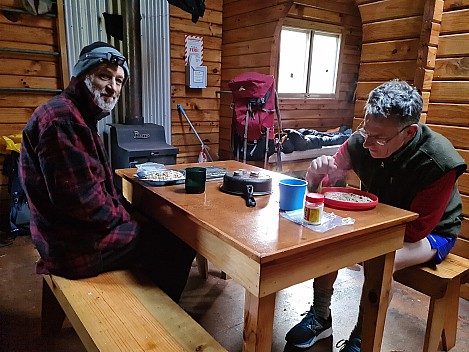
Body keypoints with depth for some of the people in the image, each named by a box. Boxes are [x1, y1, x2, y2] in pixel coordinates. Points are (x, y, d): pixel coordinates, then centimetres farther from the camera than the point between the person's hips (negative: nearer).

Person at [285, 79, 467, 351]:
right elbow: (318, 187, -8)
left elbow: (415, 231, -24)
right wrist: (318, 172, -32)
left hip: (431, 233, -4)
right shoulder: (360, 142, -19)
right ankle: (321, 318, 0)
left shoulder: (439, 163, -30)